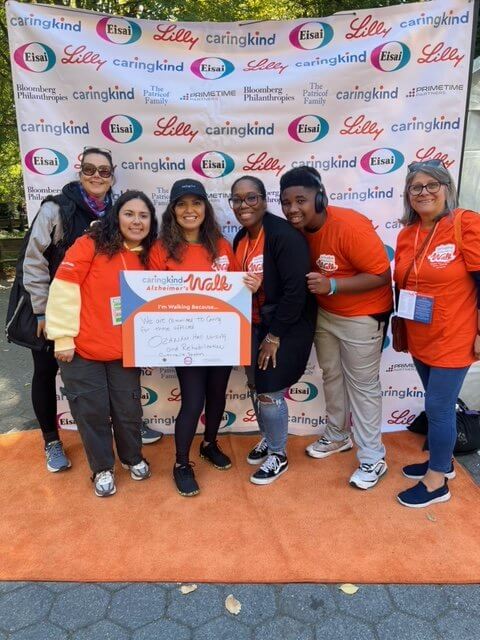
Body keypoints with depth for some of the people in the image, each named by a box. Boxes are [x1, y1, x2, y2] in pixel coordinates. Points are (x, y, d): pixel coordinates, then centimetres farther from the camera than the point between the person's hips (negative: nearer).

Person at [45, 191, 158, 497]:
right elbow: (63, 289, -13)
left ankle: (133, 457, 37)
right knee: (92, 411, 6)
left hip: (125, 350, 4)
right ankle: (103, 468, 28)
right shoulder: (90, 244, -11)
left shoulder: (147, 256, 4)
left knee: (128, 408, 11)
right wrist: (63, 337, -13)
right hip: (83, 349, -3)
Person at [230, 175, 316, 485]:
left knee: (269, 391, -3)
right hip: (255, 324, 8)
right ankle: (268, 439, 42)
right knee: (255, 385, 17)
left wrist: (275, 336, -20)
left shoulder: (284, 235, -21)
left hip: (288, 325, -8)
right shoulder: (241, 239, 5)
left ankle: (279, 455, 22)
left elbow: (295, 290, -24)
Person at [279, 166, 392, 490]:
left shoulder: (350, 226, -27)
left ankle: (373, 457, 18)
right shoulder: (298, 229, -5)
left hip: (362, 317, -7)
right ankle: (337, 435, 40)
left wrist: (331, 286, -33)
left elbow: (382, 275, -26)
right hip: (324, 314, 8)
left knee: (363, 385, 2)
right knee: (332, 375, 20)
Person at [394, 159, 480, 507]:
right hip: (419, 339, 6)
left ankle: (437, 482, 21)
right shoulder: (406, 234, 5)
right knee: (438, 404, 20)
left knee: (438, 408, 2)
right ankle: (442, 462, 39)